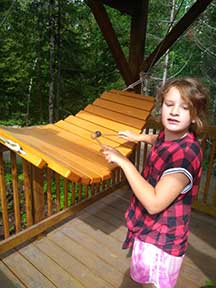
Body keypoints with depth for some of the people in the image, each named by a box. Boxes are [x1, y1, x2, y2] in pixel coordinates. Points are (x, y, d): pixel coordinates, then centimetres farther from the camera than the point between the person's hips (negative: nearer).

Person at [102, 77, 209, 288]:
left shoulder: (186, 154, -32)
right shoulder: (168, 135, -5)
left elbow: (154, 203, -34)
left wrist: (124, 162, -31)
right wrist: (140, 137, 13)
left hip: (161, 240, -8)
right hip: (150, 230, 8)